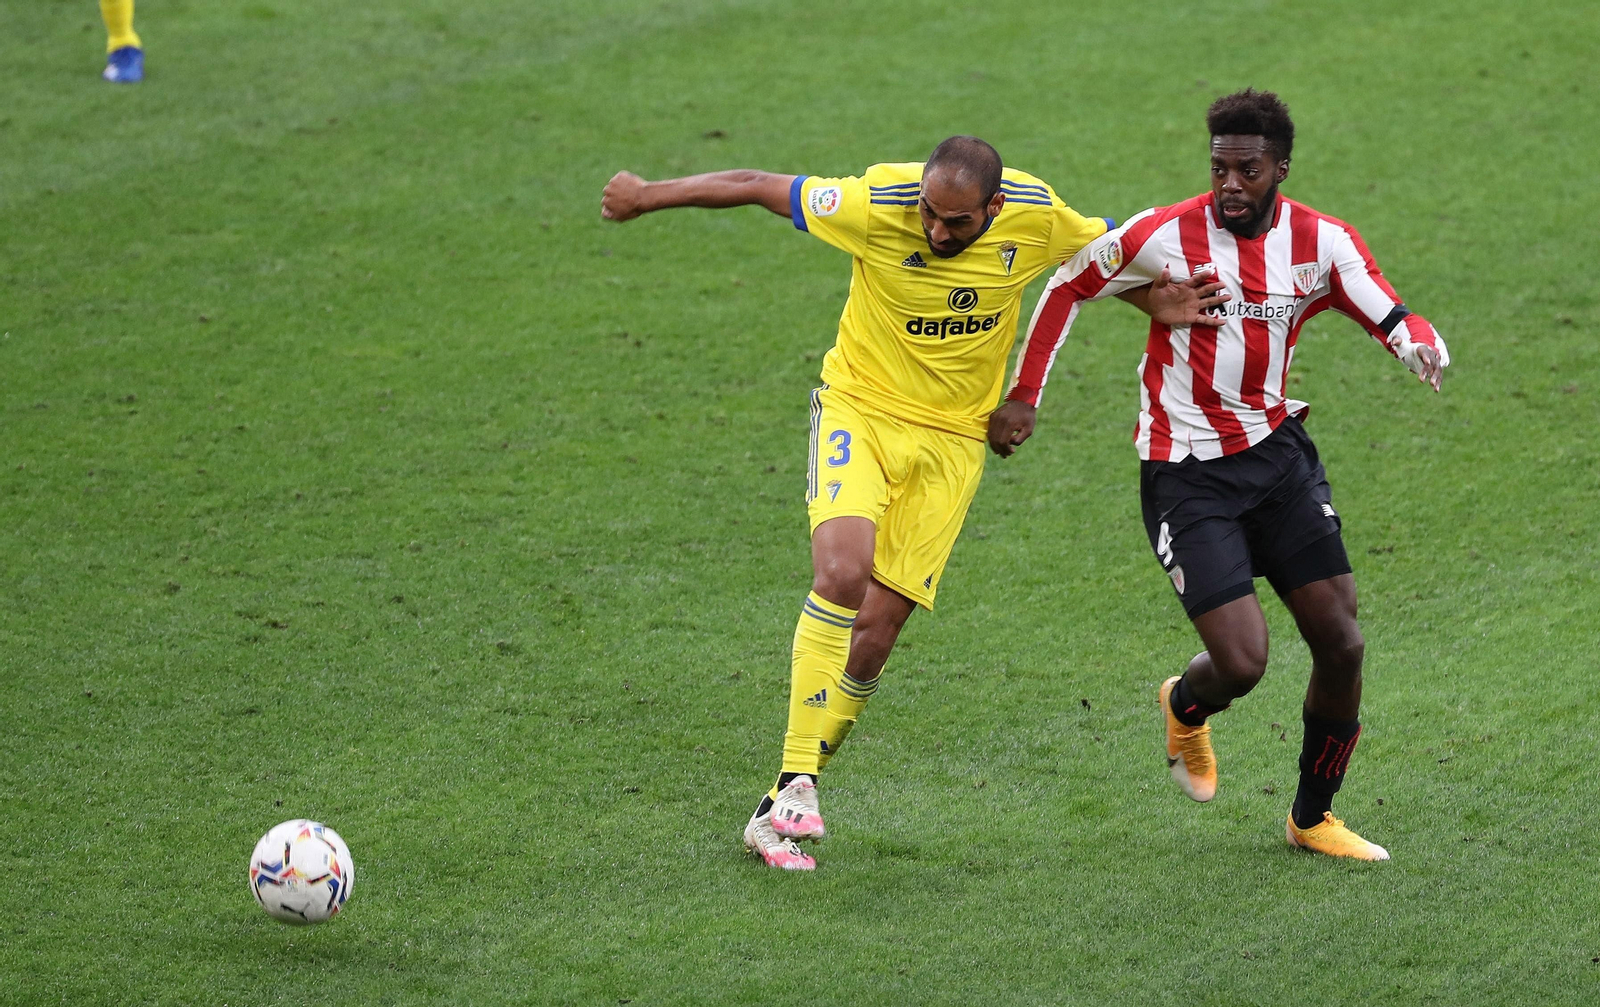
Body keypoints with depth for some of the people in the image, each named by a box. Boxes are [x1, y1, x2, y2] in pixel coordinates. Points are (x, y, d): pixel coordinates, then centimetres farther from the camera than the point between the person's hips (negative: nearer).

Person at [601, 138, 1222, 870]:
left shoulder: (1038, 218, -13)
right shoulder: (876, 205, -20)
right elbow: (756, 188, -10)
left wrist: (1156, 301, -9)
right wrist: (646, 197, -2)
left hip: (950, 438, 2)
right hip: (860, 407, -2)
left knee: (875, 632, -3)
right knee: (843, 570, -29)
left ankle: (778, 812, 8)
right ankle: (798, 778, -21)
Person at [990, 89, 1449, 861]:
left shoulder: (1322, 243, -4)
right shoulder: (1165, 236, -13)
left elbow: (1393, 319, -6)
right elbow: (1069, 285, 1)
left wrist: (1423, 349, -31)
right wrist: (1022, 396, -1)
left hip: (1278, 451, 4)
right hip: (1186, 473, -4)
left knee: (1340, 644, -1)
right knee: (1242, 663, -13)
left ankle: (1312, 817, 21)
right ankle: (1186, 707, 27)